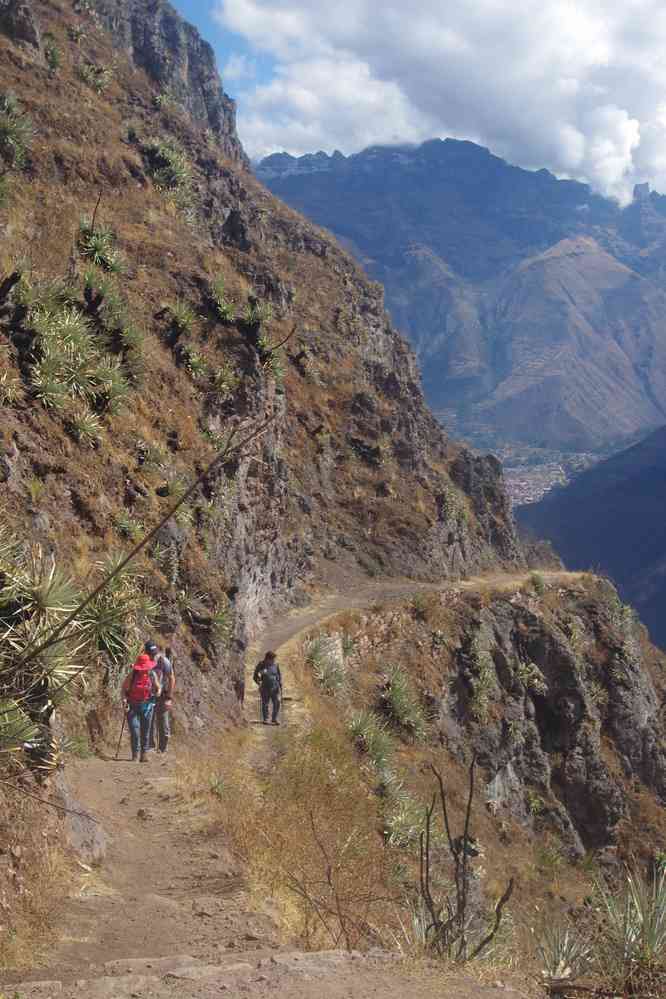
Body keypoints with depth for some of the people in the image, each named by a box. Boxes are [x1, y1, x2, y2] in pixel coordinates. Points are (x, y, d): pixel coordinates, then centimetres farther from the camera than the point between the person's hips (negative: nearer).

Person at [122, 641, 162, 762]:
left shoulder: (152, 674, -2)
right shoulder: (132, 674, -5)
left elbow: (158, 688, 11)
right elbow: (124, 688, 0)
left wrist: (158, 692, -11)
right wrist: (125, 700, -12)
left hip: (146, 705, 1)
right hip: (132, 705, -1)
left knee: (145, 730, 3)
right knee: (134, 729, -8)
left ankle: (144, 753, 13)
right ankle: (135, 753, 2)